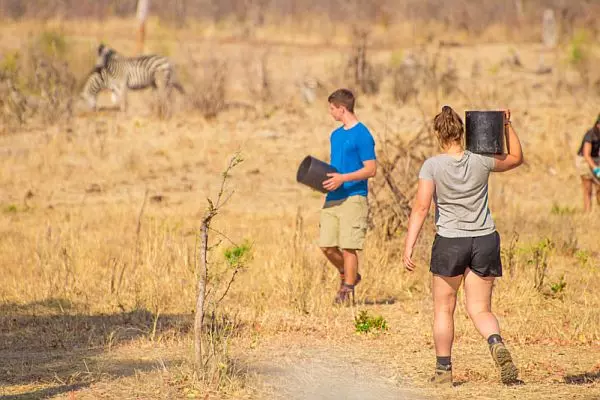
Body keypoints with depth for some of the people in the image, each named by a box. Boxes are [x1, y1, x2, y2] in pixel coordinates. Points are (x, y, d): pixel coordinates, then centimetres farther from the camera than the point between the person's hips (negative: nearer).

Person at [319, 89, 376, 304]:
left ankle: (347, 290, 2)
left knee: (348, 247, -7)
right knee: (327, 246, 4)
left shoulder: (362, 135, -9)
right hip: (332, 197, 8)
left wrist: (342, 178, -20)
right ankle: (348, 275, 26)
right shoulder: (336, 135, 17)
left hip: (353, 197, -8)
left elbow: (371, 169, -12)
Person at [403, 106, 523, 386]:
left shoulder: (432, 166, -9)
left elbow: (421, 208, -14)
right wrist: (507, 126, 19)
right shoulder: (480, 162, -2)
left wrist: (409, 248, -12)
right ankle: (496, 343, -22)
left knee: (443, 309, 15)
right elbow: (516, 158, 16)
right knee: (480, 310, 8)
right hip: (485, 240, 2)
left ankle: (443, 369, 20)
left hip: (449, 242, -2)